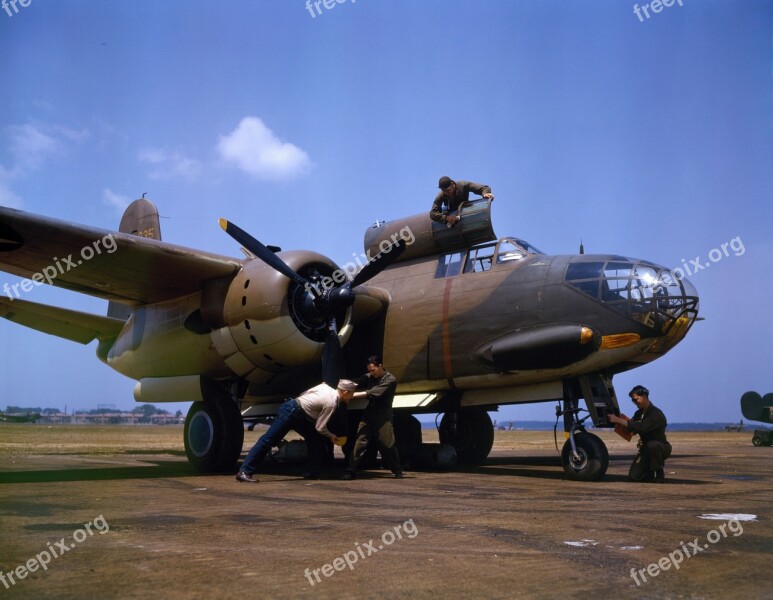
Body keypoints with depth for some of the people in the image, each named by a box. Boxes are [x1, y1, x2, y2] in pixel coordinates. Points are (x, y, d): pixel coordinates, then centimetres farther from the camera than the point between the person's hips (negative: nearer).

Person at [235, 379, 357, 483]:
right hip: (290, 412, -10)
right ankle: (244, 471, -12)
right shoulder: (331, 403, -18)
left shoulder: (326, 387, 6)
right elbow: (320, 428, -13)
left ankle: (313, 473, 15)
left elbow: (304, 394, 15)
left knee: (317, 439, 9)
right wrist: (331, 436, 4)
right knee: (269, 439, -11)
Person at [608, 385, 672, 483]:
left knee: (652, 445, -41)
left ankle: (659, 474, -19)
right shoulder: (639, 413, 5)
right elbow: (632, 429, 8)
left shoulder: (656, 414, -22)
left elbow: (641, 428, -35)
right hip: (646, 449, 6)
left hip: (661, 447, -6)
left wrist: (618, 420, -34)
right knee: (634, 476, -10)